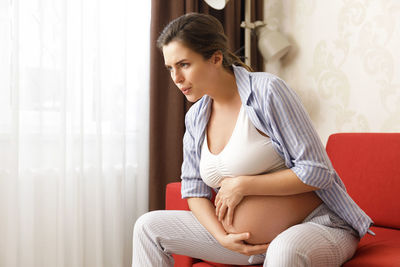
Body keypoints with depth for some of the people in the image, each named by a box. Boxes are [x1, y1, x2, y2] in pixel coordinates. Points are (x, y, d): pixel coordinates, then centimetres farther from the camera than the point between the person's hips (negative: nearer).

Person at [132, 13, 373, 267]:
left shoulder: (267, 90, -15)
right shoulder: (195, 118, 5)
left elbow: (317, 172, -18)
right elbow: (194, 190, 9)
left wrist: (242, 184, -15)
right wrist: (222, 237, -10)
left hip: (318, 226, -6)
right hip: (248, 242, 7)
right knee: (149, 226, 3)